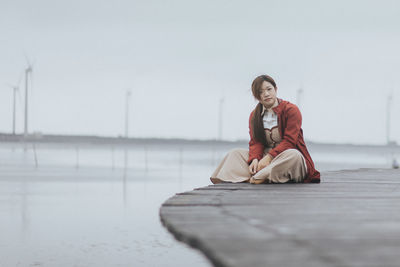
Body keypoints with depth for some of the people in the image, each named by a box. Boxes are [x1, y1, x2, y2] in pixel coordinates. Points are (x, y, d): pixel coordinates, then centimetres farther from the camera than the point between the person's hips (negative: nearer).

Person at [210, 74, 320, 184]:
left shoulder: (291, 110, -6)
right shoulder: (254, 115, 11)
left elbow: (289, 141, -14)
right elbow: (255, 142, 2)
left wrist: (269, 157, -25)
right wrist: (255, 159, -20)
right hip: (265, 156, 5)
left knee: (293, 155, -39)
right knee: (235, 153, -8)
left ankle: (258, 178, -45)